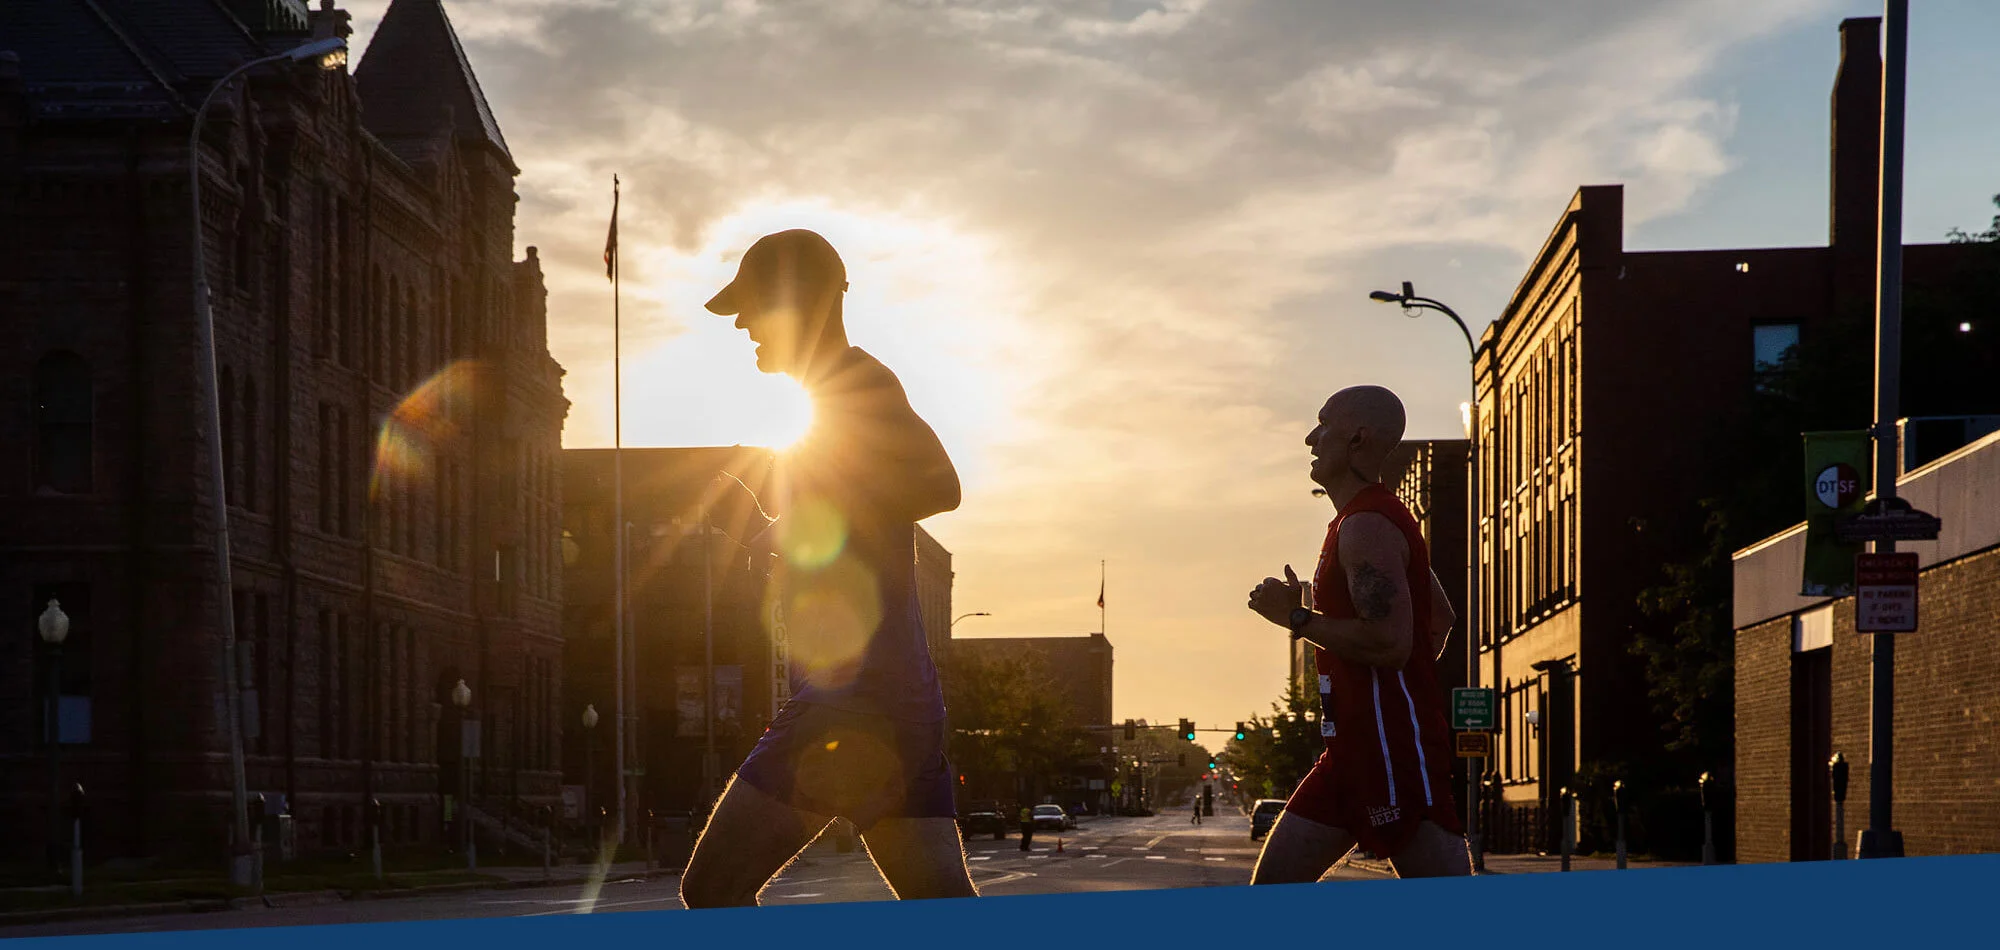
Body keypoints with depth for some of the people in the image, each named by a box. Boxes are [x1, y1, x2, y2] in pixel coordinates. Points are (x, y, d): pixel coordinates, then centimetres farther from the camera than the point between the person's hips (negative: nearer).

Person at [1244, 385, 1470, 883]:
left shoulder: (1366, 527, -14)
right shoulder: (1381, 520, 19)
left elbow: (1390, 642, -25)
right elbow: (1441, 617, 29)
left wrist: (1298, 618, -14)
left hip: (1391, 744, -11)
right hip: (1357, 744, 11)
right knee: (1274, 878, 9)